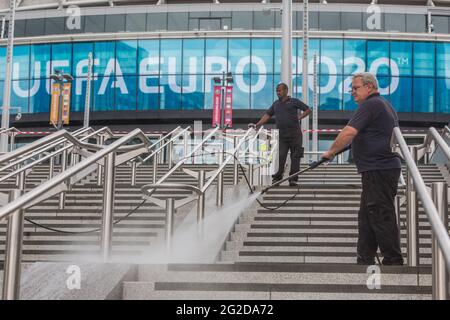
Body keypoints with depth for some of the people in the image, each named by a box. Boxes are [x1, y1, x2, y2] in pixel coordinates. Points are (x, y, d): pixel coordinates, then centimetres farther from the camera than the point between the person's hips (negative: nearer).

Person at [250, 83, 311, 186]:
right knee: (280, 157, -5)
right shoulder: (276, 104, 17)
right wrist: (257, 125, 5)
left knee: (295, 157, -1)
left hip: (294, 134, -3)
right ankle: (276, 178, -1)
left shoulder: (294, 102, 5)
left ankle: (293, 179, 3)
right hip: (281, 135, 3)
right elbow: (267, 115, 15)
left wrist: (299, 117, -5)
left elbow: (308, 110, 9)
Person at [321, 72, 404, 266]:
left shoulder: (370, 105, -12)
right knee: (367, 217, 13)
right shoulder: (386, 105, 21)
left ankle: (393, 261, -3)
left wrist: (331, 152, -8)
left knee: (381, 217, -7)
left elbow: (348, 133, -20)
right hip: (387, 167, 11)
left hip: (378, 170, -11)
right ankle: (365, 261, 17)